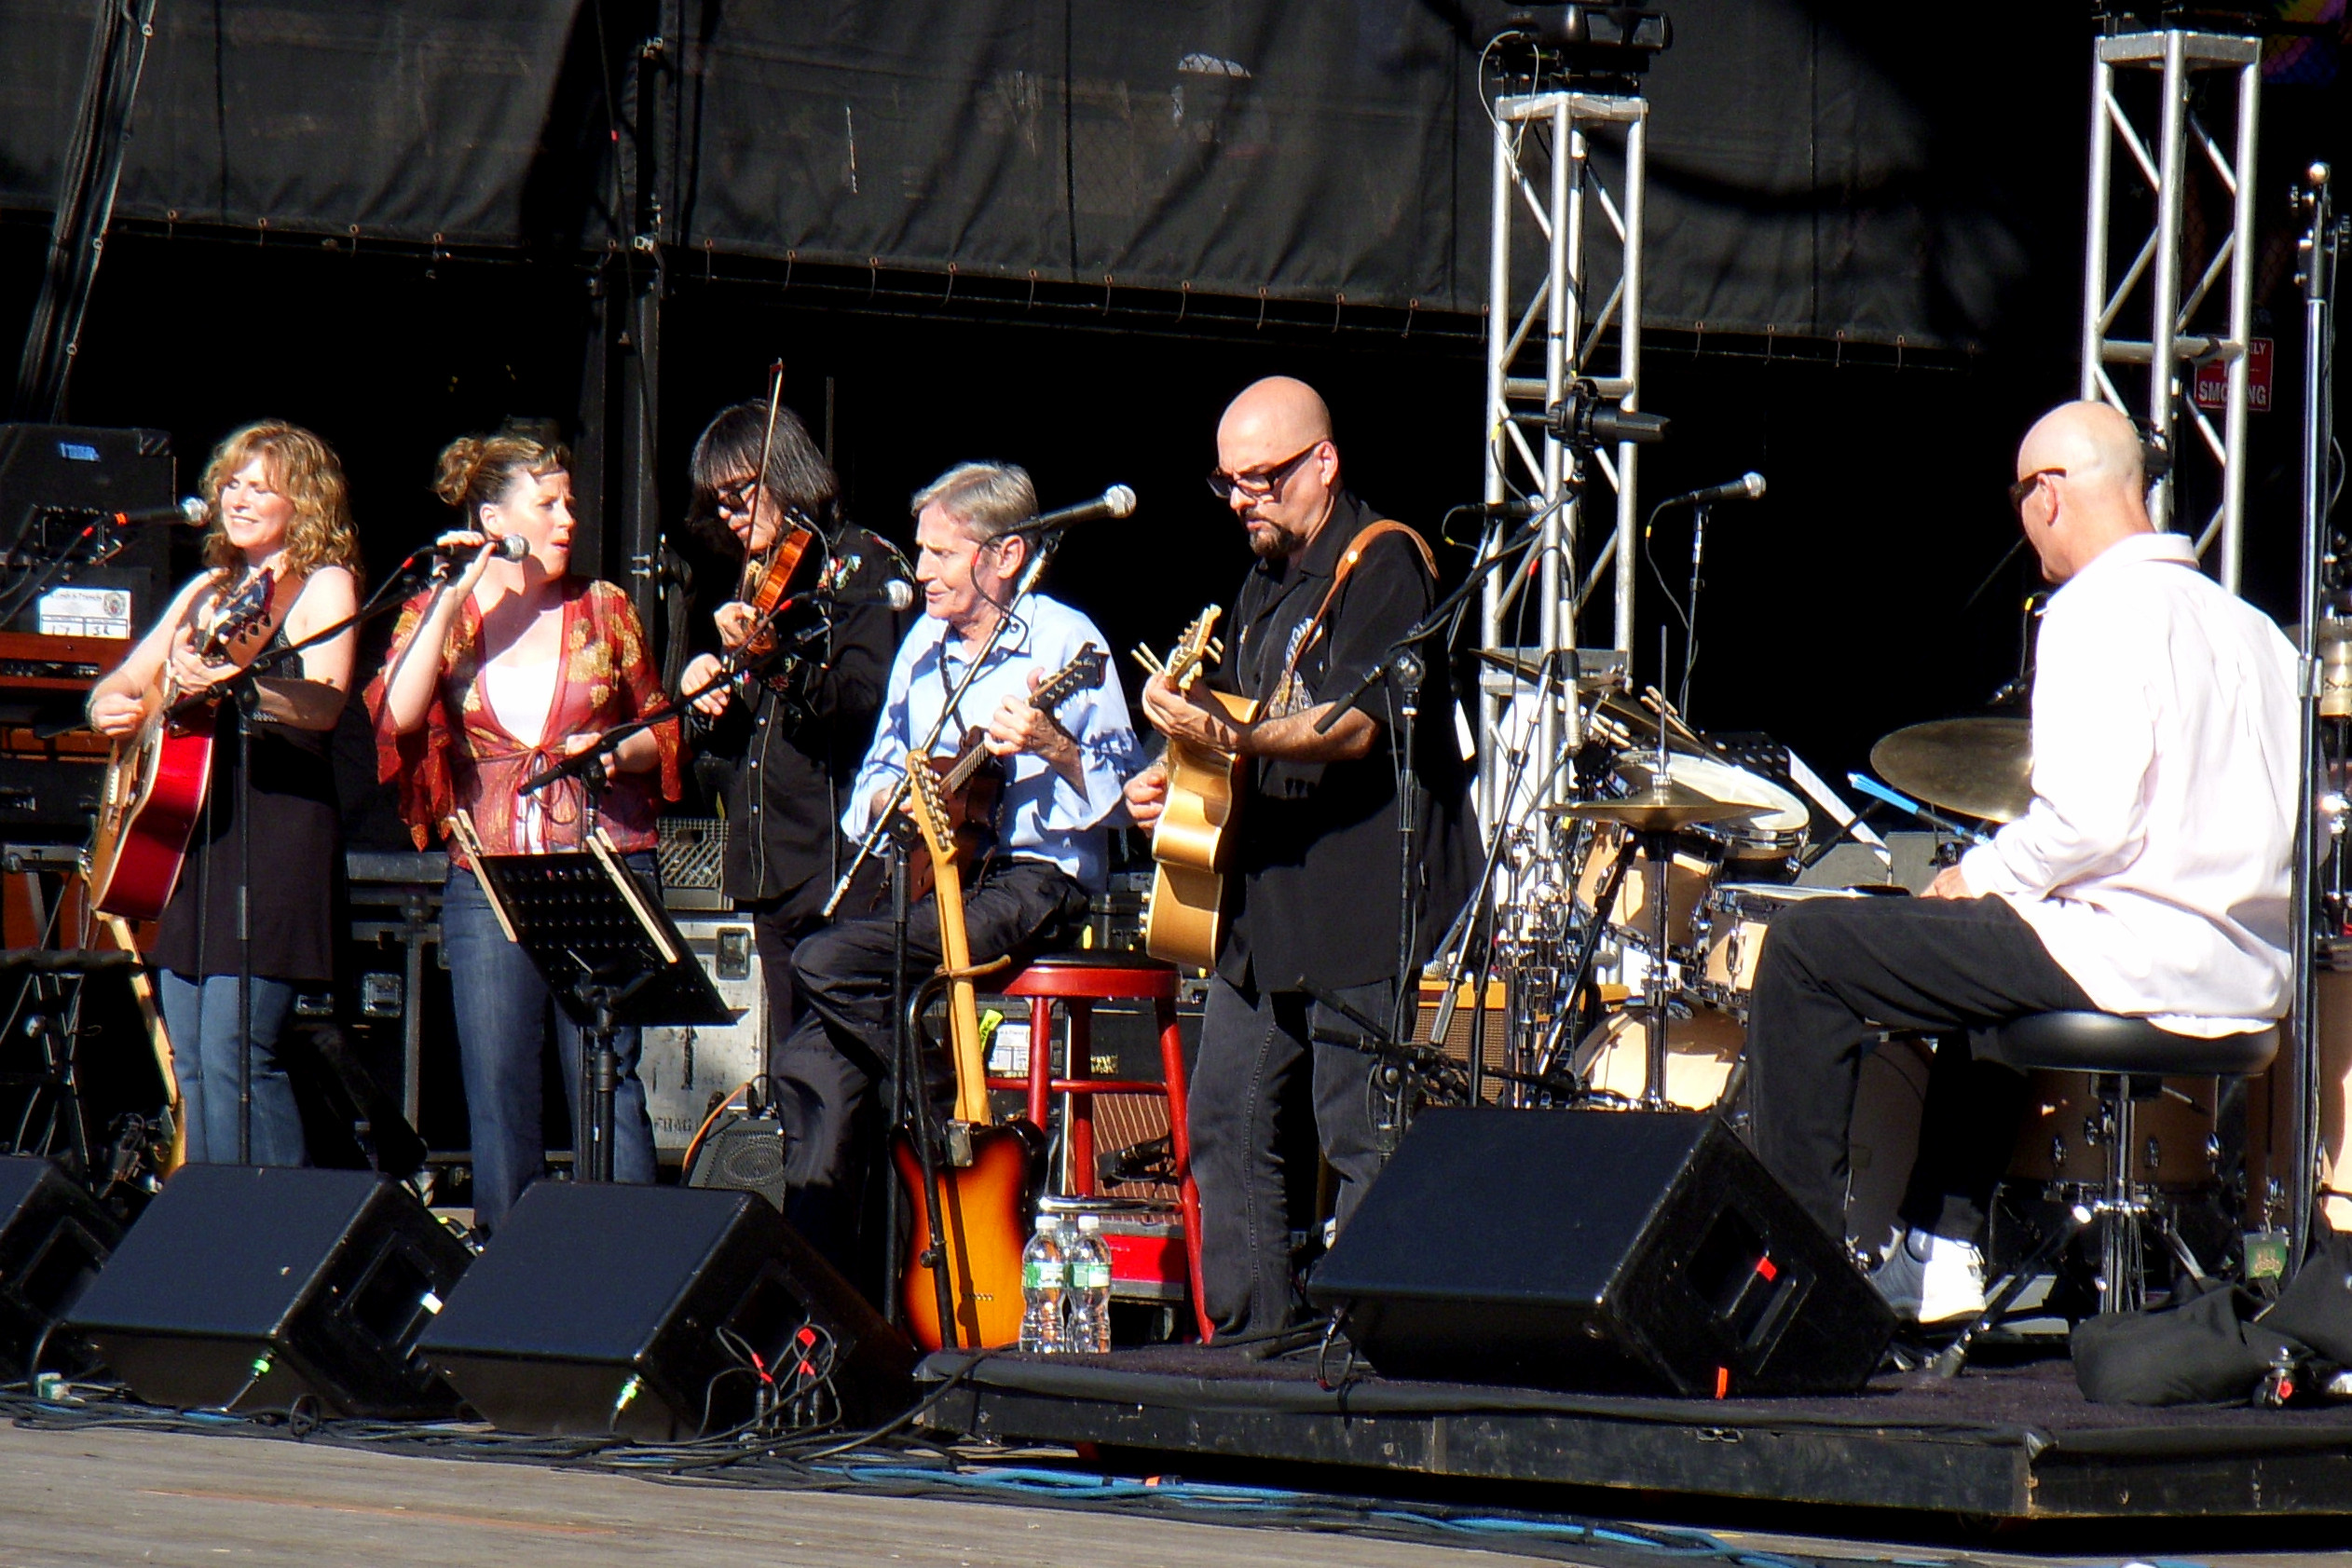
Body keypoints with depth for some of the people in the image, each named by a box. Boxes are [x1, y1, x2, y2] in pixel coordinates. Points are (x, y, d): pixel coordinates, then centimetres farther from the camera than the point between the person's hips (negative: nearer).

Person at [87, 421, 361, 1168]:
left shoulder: (323, 585, -3)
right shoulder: (211, 589, 19)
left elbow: (324, 706, -20)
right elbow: (124, 682, 25)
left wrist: (234, 681, -38)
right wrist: (110, 707, 1)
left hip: (276, 828, -8)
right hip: (188, 826, 8)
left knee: (234, 1055, -15)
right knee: (191, 1061, 7)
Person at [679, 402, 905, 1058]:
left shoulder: (862, 567, -4)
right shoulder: (762, 579, 19)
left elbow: (864, 705, -18)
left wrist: (775, 657, -31)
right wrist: (708, 692, 3)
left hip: (838, 861, -8)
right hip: (773, 872, 8)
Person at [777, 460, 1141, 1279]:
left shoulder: (1066, 640, -4)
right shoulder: (923, 643, 17)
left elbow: (1123, 790, -9)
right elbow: (879, 768, 25)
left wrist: (1054, 748, -26)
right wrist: (890, 796, 3)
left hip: (1032, 881, -7)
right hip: (932, 873, 7)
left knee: (827, 965, -28)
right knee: (815, 1061, -13)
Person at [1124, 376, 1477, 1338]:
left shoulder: (1382, 562, -9)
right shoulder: (1266, 582, 19)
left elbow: (1360, 726, -22)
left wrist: (1233, 737, -35)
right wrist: (1177, 780, 12)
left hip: (1360, 905, -9)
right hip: (1264, 901, 10)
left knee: (1360, 1144, -8)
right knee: (1225, 1125, 8)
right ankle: (1251, 1341, 13)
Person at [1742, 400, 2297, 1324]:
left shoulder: (2097, 609, -11)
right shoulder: (2245, 624, 14)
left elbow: (2091, 817, -22)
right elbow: (2301, 832, 15)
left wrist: (1986, 875, -4)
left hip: (2130, 952, -9)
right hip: (2251, 974, 9)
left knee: (1807, 949, -2)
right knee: (1987, 966, 37)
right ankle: (1941, 1255, 33)